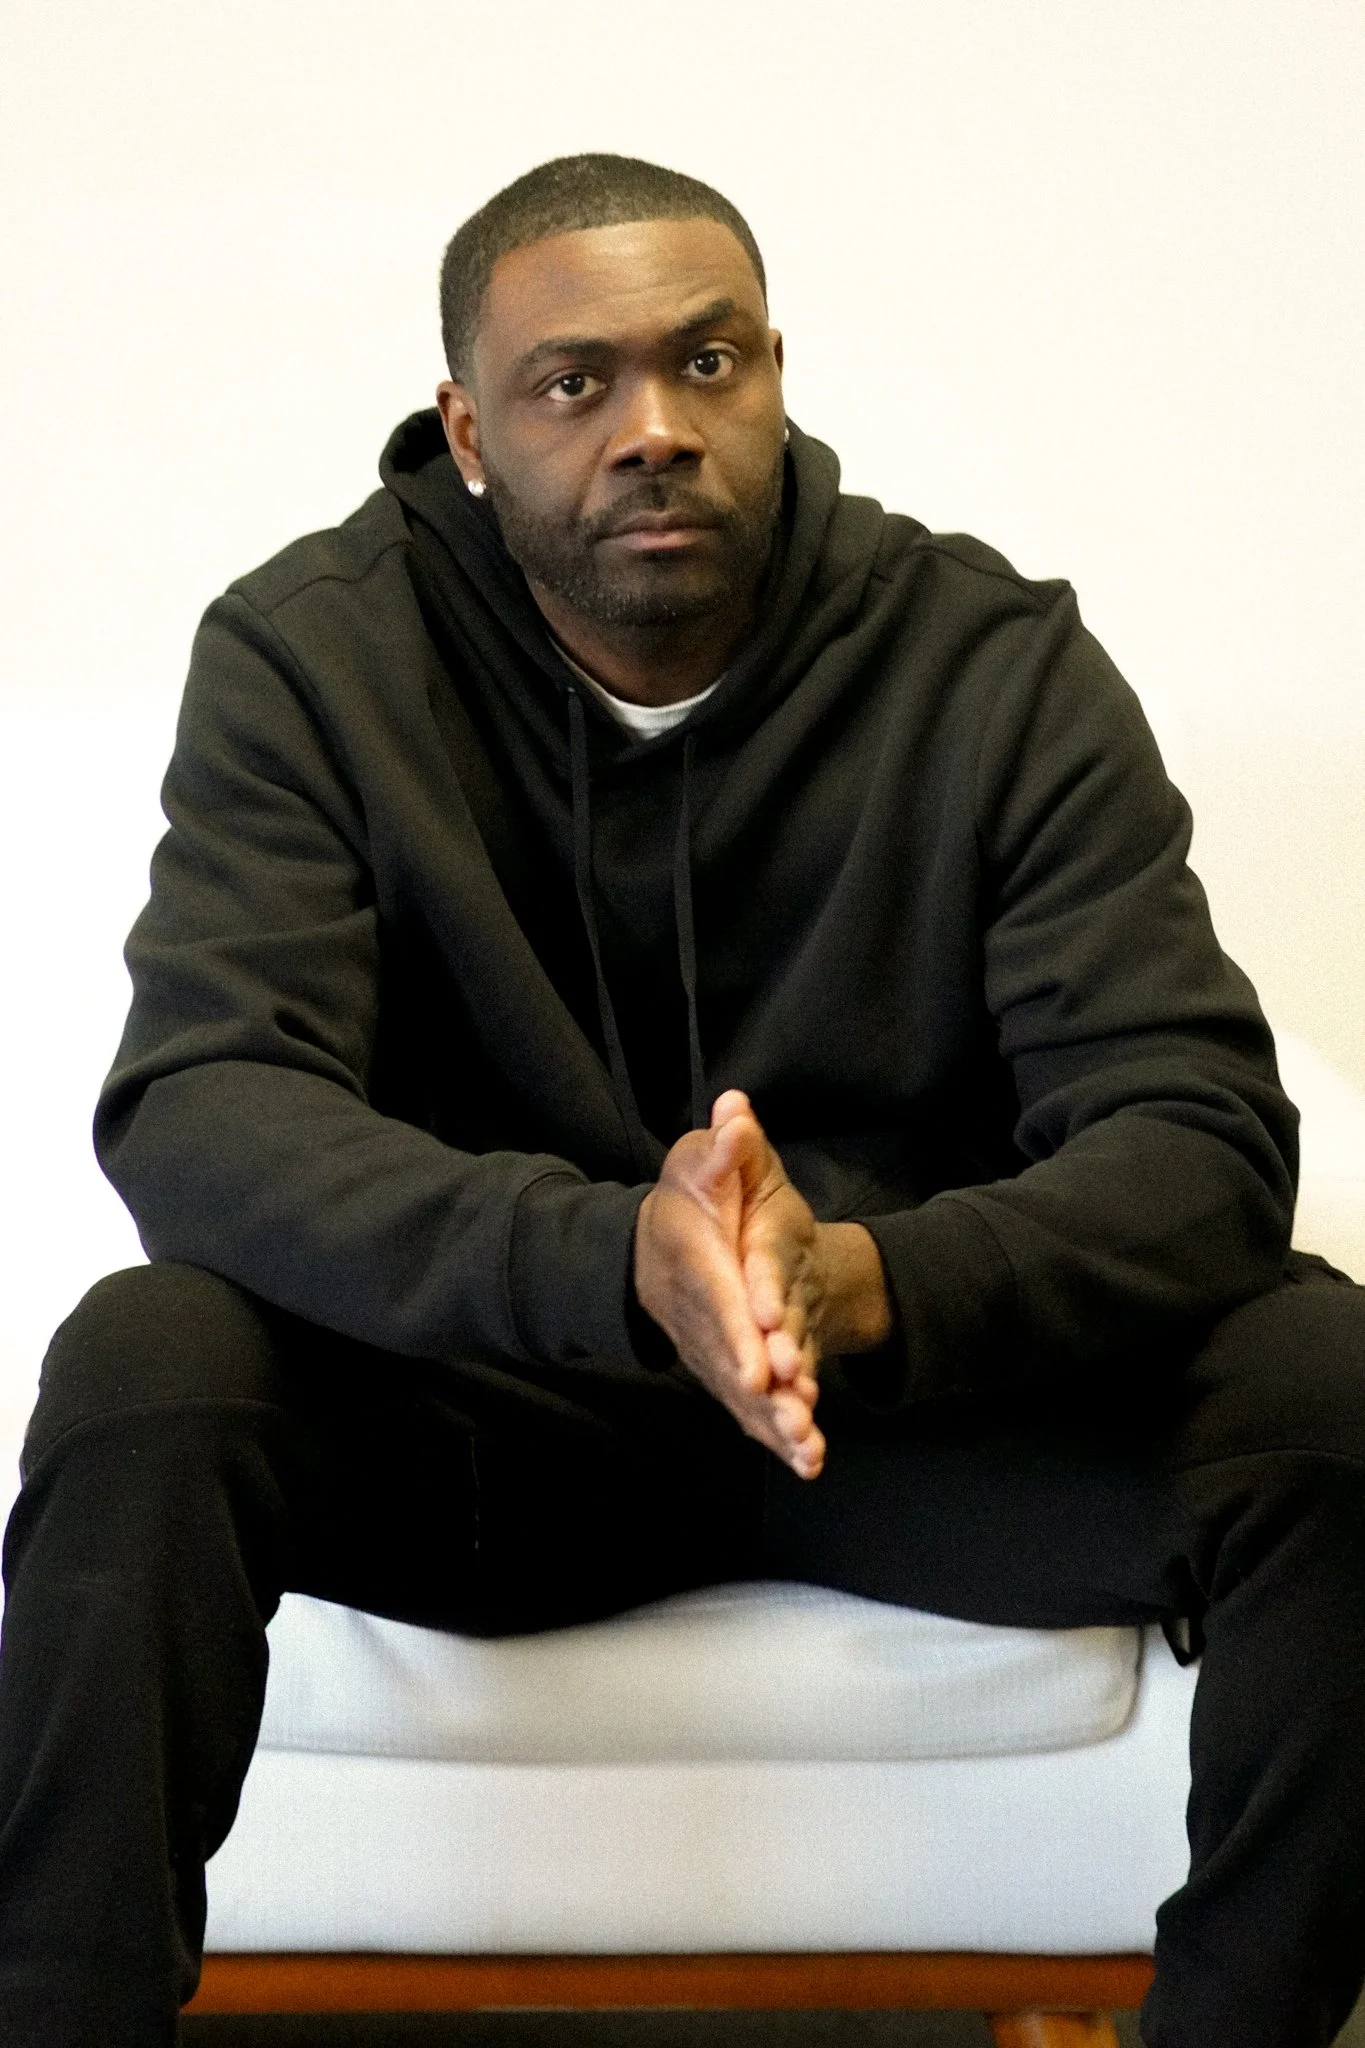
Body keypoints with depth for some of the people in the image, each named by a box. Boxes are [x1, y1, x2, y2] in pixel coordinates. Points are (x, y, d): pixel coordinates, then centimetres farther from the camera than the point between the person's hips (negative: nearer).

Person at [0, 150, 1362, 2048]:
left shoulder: (1002, 666, -8)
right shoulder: (309, 656, -9)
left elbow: (1195, 1128, -17)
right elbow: (195, 1105, -22)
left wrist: (868, 1286, -40)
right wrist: (622, 1262, -41)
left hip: (921, 1383, 1)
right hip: (478, 1401, -1)